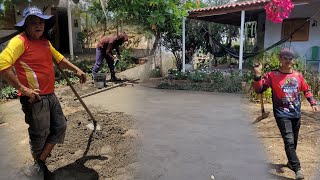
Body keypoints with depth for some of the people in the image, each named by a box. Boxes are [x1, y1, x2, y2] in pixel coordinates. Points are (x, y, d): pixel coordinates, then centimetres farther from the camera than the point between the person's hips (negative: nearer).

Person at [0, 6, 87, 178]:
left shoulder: (45, 41, 12)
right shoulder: (20, 41, -14)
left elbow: (59, 58, 27)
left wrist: (76, 70, 23)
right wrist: (22, 88, -24)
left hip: (50, 95, 8)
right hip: (35, 98, -8)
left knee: (60, 126, 13)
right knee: (40, 134, 7)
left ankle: (41, 162, 26)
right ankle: (39, 166, 34)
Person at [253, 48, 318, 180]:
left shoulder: (298, 75, 4)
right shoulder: (272, 75, -8)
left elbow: (306, 90, 18)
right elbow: (259, 90, -15)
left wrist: (313, 103, 9)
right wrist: (258, 75, -28)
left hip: (296, 114, 5)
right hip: (282, 114, -5)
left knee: (294, 142, 16)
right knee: (289, 141, -14)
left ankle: (291, 162, 38)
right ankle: (297, 169, -8)